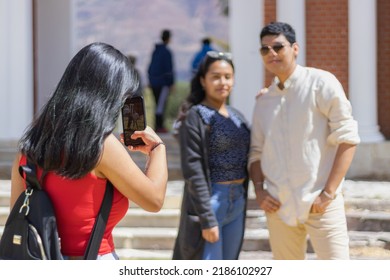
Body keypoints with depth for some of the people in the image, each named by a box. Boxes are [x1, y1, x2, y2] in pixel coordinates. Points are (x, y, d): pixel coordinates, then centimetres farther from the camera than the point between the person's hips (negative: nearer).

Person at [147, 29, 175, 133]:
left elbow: (151, 67, 15)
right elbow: (169, 69, -14)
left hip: (153, 81, 8)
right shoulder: (167, 52, -12)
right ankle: (159, 126, -8)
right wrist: (171, 83, -10)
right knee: (161, 104, -6)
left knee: (158, 104, 12)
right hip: (163, 82, -8)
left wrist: (150, 80, 19)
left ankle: (158, 125, 11)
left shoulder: (155, 50, 12)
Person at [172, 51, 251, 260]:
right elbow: (193, 171, -13)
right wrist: (207, 219, -17)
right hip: (209, 201, -7)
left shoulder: (237, 116, 13)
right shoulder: (195, 117, -8)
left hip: (238, 202, 7)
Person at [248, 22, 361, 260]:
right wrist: (259, 190, 0)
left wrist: (328, 193, -14)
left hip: (319, 202, -5)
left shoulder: (321, 83, -3)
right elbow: (257, 152, 19)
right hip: (278, 205, 5)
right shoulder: (264, 102, 13)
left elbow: (347, 138, -8)